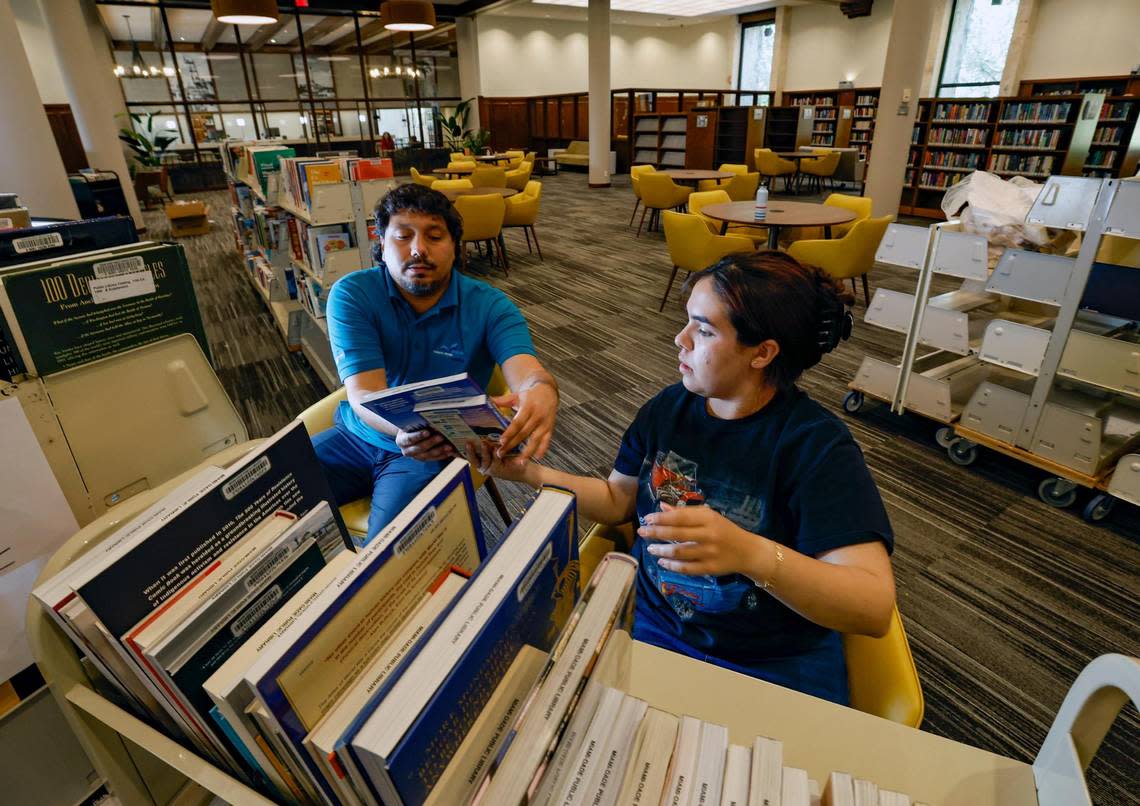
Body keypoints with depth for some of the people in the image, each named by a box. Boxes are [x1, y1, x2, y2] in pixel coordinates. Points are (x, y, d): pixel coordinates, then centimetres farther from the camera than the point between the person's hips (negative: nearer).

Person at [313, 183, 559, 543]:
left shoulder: (490, 307, -9)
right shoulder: (351, 295, -10)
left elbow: (527, 373, -25)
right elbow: (363, 394, -20)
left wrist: (542, 392, -52)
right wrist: (404, 428, -44)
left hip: (438, 450, -2)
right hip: (358, 436, 2)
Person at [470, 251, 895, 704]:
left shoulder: (819, 446, -17)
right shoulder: (670, 407, -2)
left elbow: (875, 607, -24)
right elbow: (617, 500, 11)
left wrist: (750, 553, -41)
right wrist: (528, 472, -3)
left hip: (773, 672, -2)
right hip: (650, 629, 3)